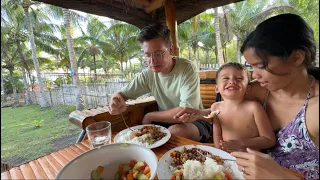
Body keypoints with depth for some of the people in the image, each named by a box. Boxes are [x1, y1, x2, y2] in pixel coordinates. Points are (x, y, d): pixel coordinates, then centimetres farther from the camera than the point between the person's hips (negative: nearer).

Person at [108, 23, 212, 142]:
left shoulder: (187, 69, -21)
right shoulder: (147, 74, -7)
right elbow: (121, 94, -1)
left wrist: (149, 116, -17)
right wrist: (116, 101, -26)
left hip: (193, 122, -3)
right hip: (166, 122, 4)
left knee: (176, 131, -35)